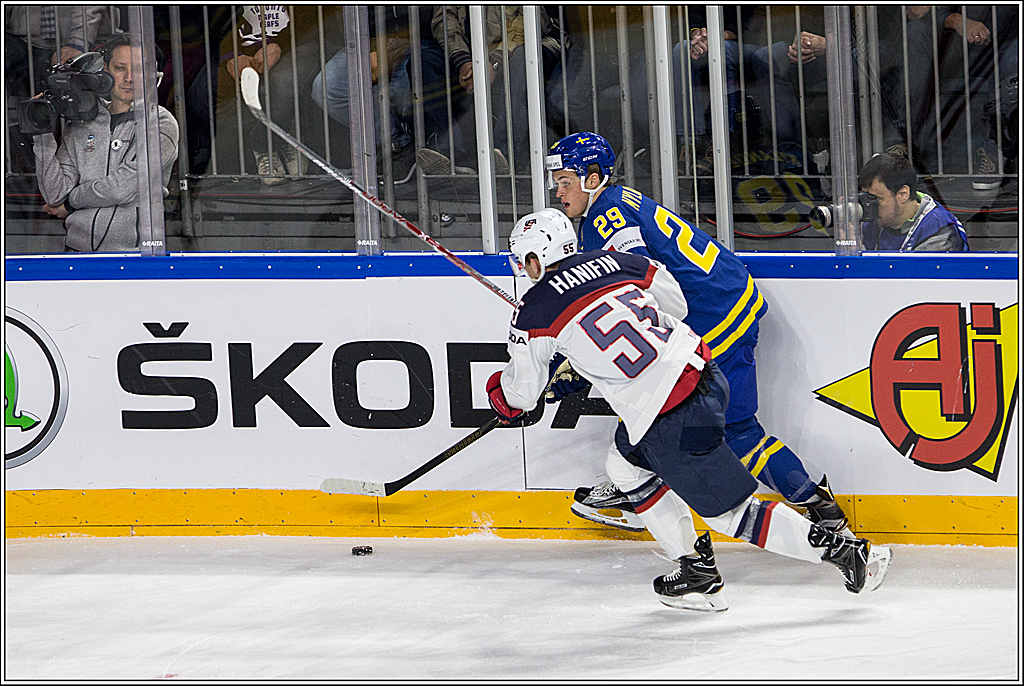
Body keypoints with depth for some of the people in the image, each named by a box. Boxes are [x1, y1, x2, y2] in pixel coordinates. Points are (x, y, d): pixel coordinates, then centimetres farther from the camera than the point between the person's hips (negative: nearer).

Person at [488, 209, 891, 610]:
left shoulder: (534, 312, -2)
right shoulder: (614, 261, 13)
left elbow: (523, 392, 11)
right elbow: (677, 304, 25)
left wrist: (499, 391, 34)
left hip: (672, 424, -8)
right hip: (701, 368, 8)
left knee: (732, 513, 3)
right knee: (626, 466, 26)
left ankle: (843, 550, 1)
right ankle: (695, 570, 26)